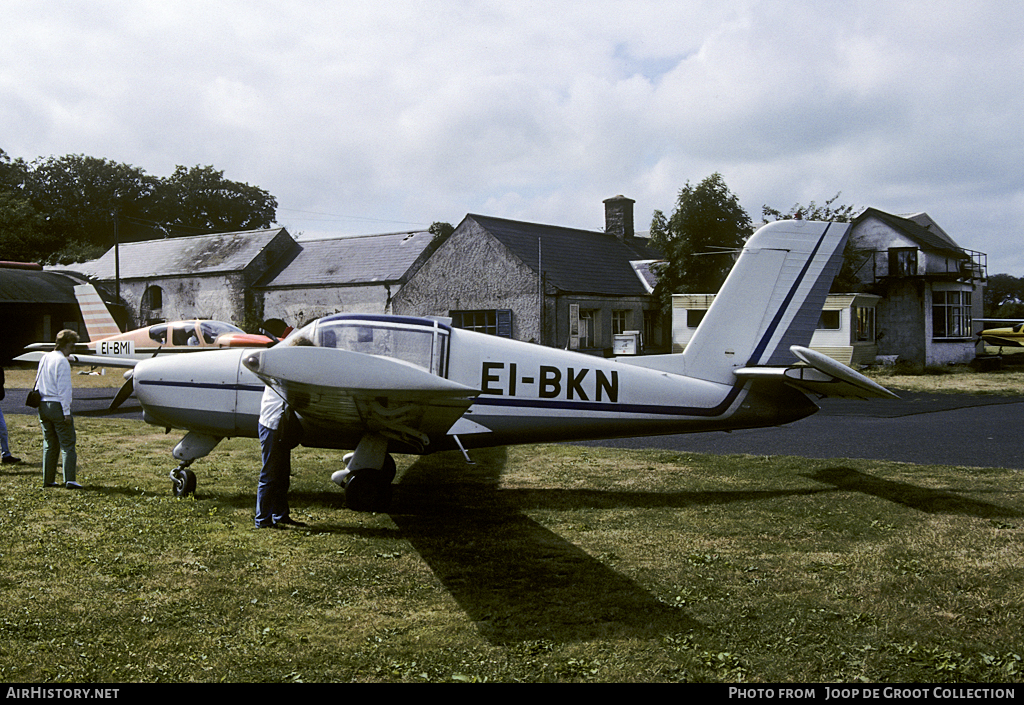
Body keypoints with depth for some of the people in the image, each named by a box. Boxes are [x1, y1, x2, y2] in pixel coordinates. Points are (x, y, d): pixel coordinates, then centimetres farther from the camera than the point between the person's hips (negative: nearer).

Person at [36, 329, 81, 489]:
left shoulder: (44, 358, 13)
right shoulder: (62, 362, -12)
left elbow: (37, 384, 18)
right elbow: (64, 389, -15)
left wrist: (40, 409, 21)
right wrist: (67, 412, -13)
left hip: (43, 405, 8)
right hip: (58, 405, -8)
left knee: (49, 445, 14)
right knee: (68, 445, -5)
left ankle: (48, 480, 15)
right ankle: (70, 480, -11)